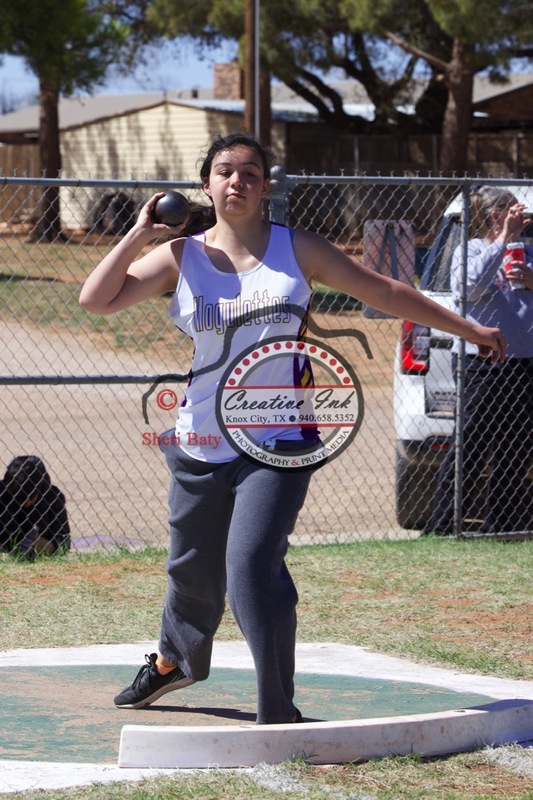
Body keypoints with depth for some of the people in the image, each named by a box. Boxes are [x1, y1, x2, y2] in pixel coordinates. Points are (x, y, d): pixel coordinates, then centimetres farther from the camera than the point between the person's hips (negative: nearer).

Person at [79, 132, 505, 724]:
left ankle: (278, 712, -9)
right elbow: (96, 299, -6)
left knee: (253, 565, -19)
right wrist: (141, 232, -11)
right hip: (201, 446, 2)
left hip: (276, 445, -2)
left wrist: (470, 331, 10)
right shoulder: (179, 257, 1)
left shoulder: (297, 250, 0)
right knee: (193, 569, 16)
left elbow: (385, 293, 7)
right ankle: (173, 661, 48)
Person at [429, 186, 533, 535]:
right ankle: (443, 525, -1)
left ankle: (500, 525, 17)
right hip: (482, 365, -6)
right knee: (472, 448, -6)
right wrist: (503, 239, -18)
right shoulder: (469, 251, 0)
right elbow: (473, 284, -21)